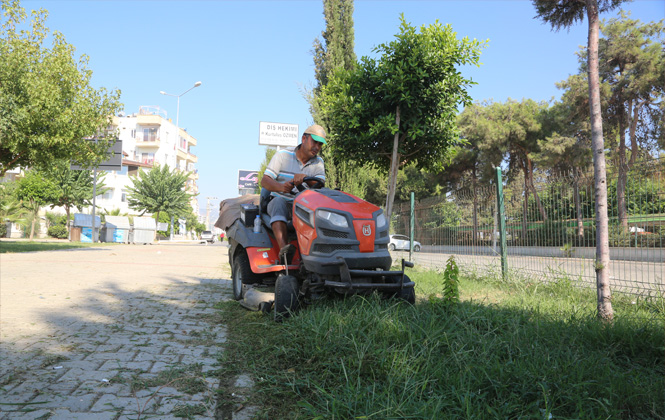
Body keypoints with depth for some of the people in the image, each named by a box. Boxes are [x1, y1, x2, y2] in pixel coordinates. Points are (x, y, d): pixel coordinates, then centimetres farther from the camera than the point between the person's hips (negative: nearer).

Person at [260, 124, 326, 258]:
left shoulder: (318, 162, 9)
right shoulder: (282, 155, 1)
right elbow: (264, 181, -8)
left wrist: (305, 178, -32)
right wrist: (281, 187, -31)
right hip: (279, 201, -2)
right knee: (279, 201, -36)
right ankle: (283, 247, -50)